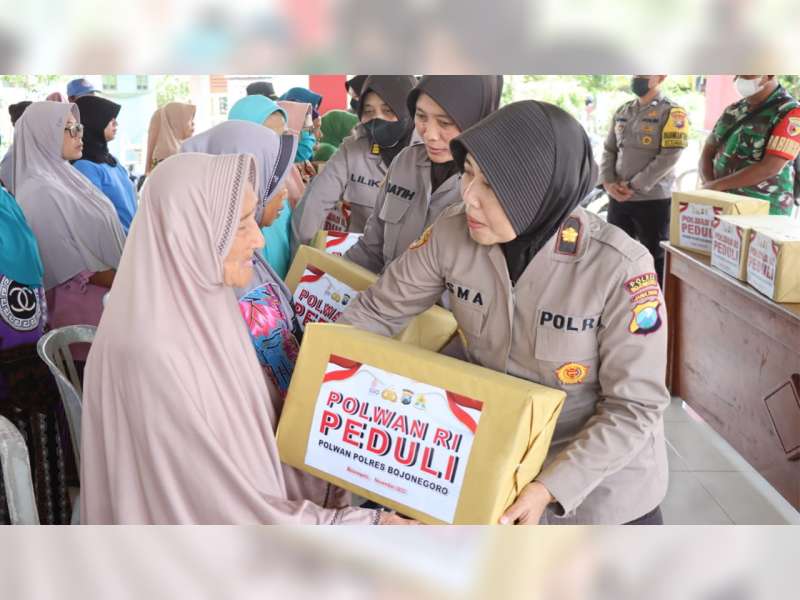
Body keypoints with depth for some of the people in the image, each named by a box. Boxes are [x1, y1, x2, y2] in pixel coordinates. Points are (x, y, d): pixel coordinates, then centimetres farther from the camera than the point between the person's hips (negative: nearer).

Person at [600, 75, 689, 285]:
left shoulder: (672, 112, -7)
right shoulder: (622, 111, 13)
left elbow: (669, 156, -15)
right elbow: (609, 150, 12)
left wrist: (634, 187, -17)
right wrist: (608, 183, -5)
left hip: (653, 200, -6)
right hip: (618, 199, 6)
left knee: (656, 259, 4)